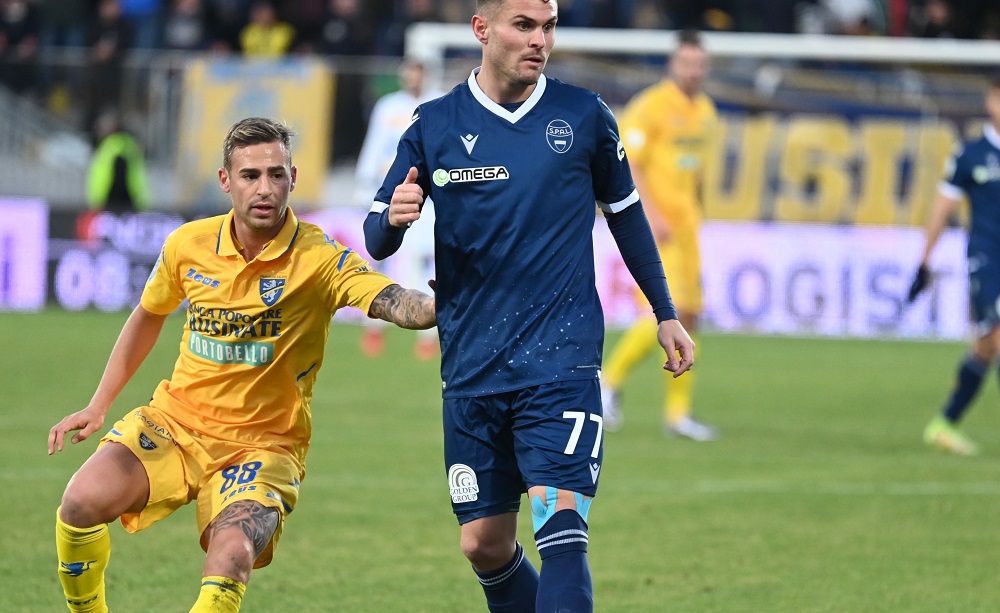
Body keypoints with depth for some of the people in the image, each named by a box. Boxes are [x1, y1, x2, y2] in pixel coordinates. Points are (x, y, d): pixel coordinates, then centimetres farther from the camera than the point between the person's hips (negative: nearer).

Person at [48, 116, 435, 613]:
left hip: (262, 442, -3)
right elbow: (148, 317, 18)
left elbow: (403, 307, -28)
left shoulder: (320, 260, -13)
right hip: (175, 421, 3)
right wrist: (97, 406, 16)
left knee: (231, 557, -31)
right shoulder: (188, 245, -1)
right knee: (82, 503, -20)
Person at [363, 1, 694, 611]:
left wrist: (666, 313, 18)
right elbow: (377, 240, 4)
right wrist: (393, 218, -20)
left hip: (561, 362, -2)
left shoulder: (584, 116, 1)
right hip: (471, 372, 2)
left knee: (560, 526, -18)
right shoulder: (434, 125, 2)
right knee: (484, 543, 7)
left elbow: (625, 212, 16)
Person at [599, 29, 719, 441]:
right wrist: (652, 215, -22)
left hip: (684, 225, 8)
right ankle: (611, 380, -2)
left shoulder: (705, 111, 13)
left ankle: (678, 413, 12)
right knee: (671, 311, -18)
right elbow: (627, 165, -15)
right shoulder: (650, 106, -11)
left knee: (689, 317, 6)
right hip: (654, 224, -8)